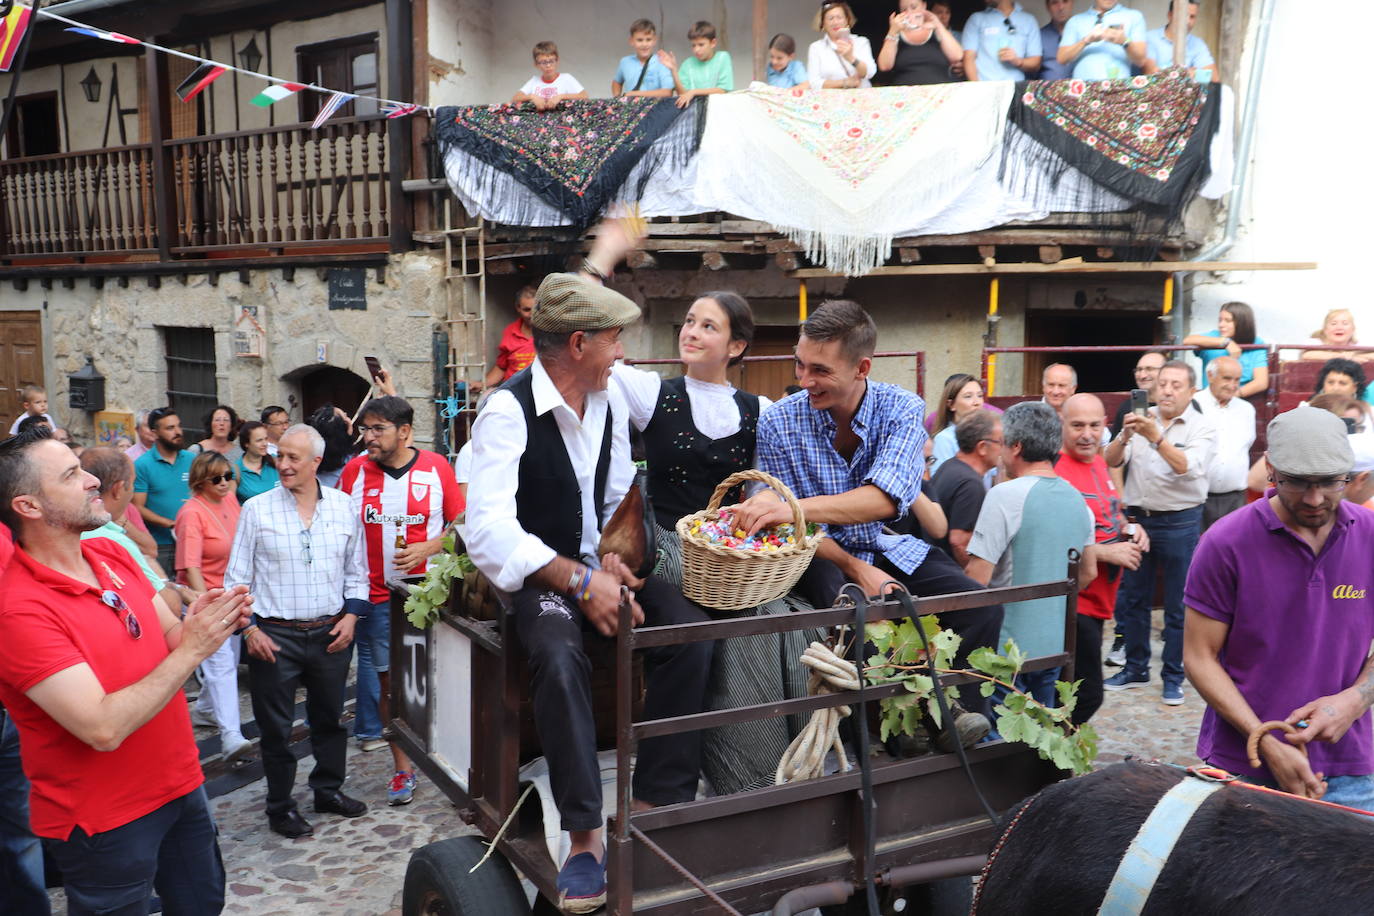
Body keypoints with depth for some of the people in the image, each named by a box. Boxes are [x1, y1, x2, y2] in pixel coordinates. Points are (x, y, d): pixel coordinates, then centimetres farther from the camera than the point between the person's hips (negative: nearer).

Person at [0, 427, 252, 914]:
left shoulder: (113, 555, 0)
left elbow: (169, 637, 8)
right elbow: (104, 728, -29)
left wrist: (204, 623, -14)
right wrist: (192, 649, -24)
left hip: (180, 783, 7)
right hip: (104, 822, -7)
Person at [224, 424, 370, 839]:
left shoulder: (343, 506, 3)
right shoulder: (257, 510, -3)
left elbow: (357, 571, 11)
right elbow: (237, 578, 0)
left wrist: (351, 615, 0)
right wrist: (249, 629, -8)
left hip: (331, 633, 2)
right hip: (275, 636, -2)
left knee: (329, 718, 16)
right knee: (275, 727, 6)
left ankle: (328, 790, 33)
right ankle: (280, 806, 22)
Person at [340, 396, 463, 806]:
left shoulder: (436, 467, -3)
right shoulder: (355, 470, 1)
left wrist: (429, 548, -16)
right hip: (377, 596, 1)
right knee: (389, 680, 5)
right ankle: (403, 768, 17)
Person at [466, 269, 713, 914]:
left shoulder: (611, 398, 3)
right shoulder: (508, 411, -17)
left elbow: (622, 500, 9)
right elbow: (488, 529, -28)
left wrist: (618, 561, -10)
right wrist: (580, 580, -32)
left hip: (602, 564, 6)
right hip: (540, 573, -6)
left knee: (689, 633, -19)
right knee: (560, 657, -35)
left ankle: (654, 807, -9)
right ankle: (585, 836, -22)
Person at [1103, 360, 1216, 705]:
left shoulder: (1202, 428, -3)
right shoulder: (1142, 419, 5)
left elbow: (1187, 467, -21)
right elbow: (1110, 461, -3)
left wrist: (1157, 437, -33)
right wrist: (1125, 436, -22)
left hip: (1180, 522, -3)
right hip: (1137, 517, 4)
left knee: (1177, 605, 3)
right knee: (1132, 597, 12)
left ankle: (1173, 677, 14)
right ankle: (1135, 668, 26)